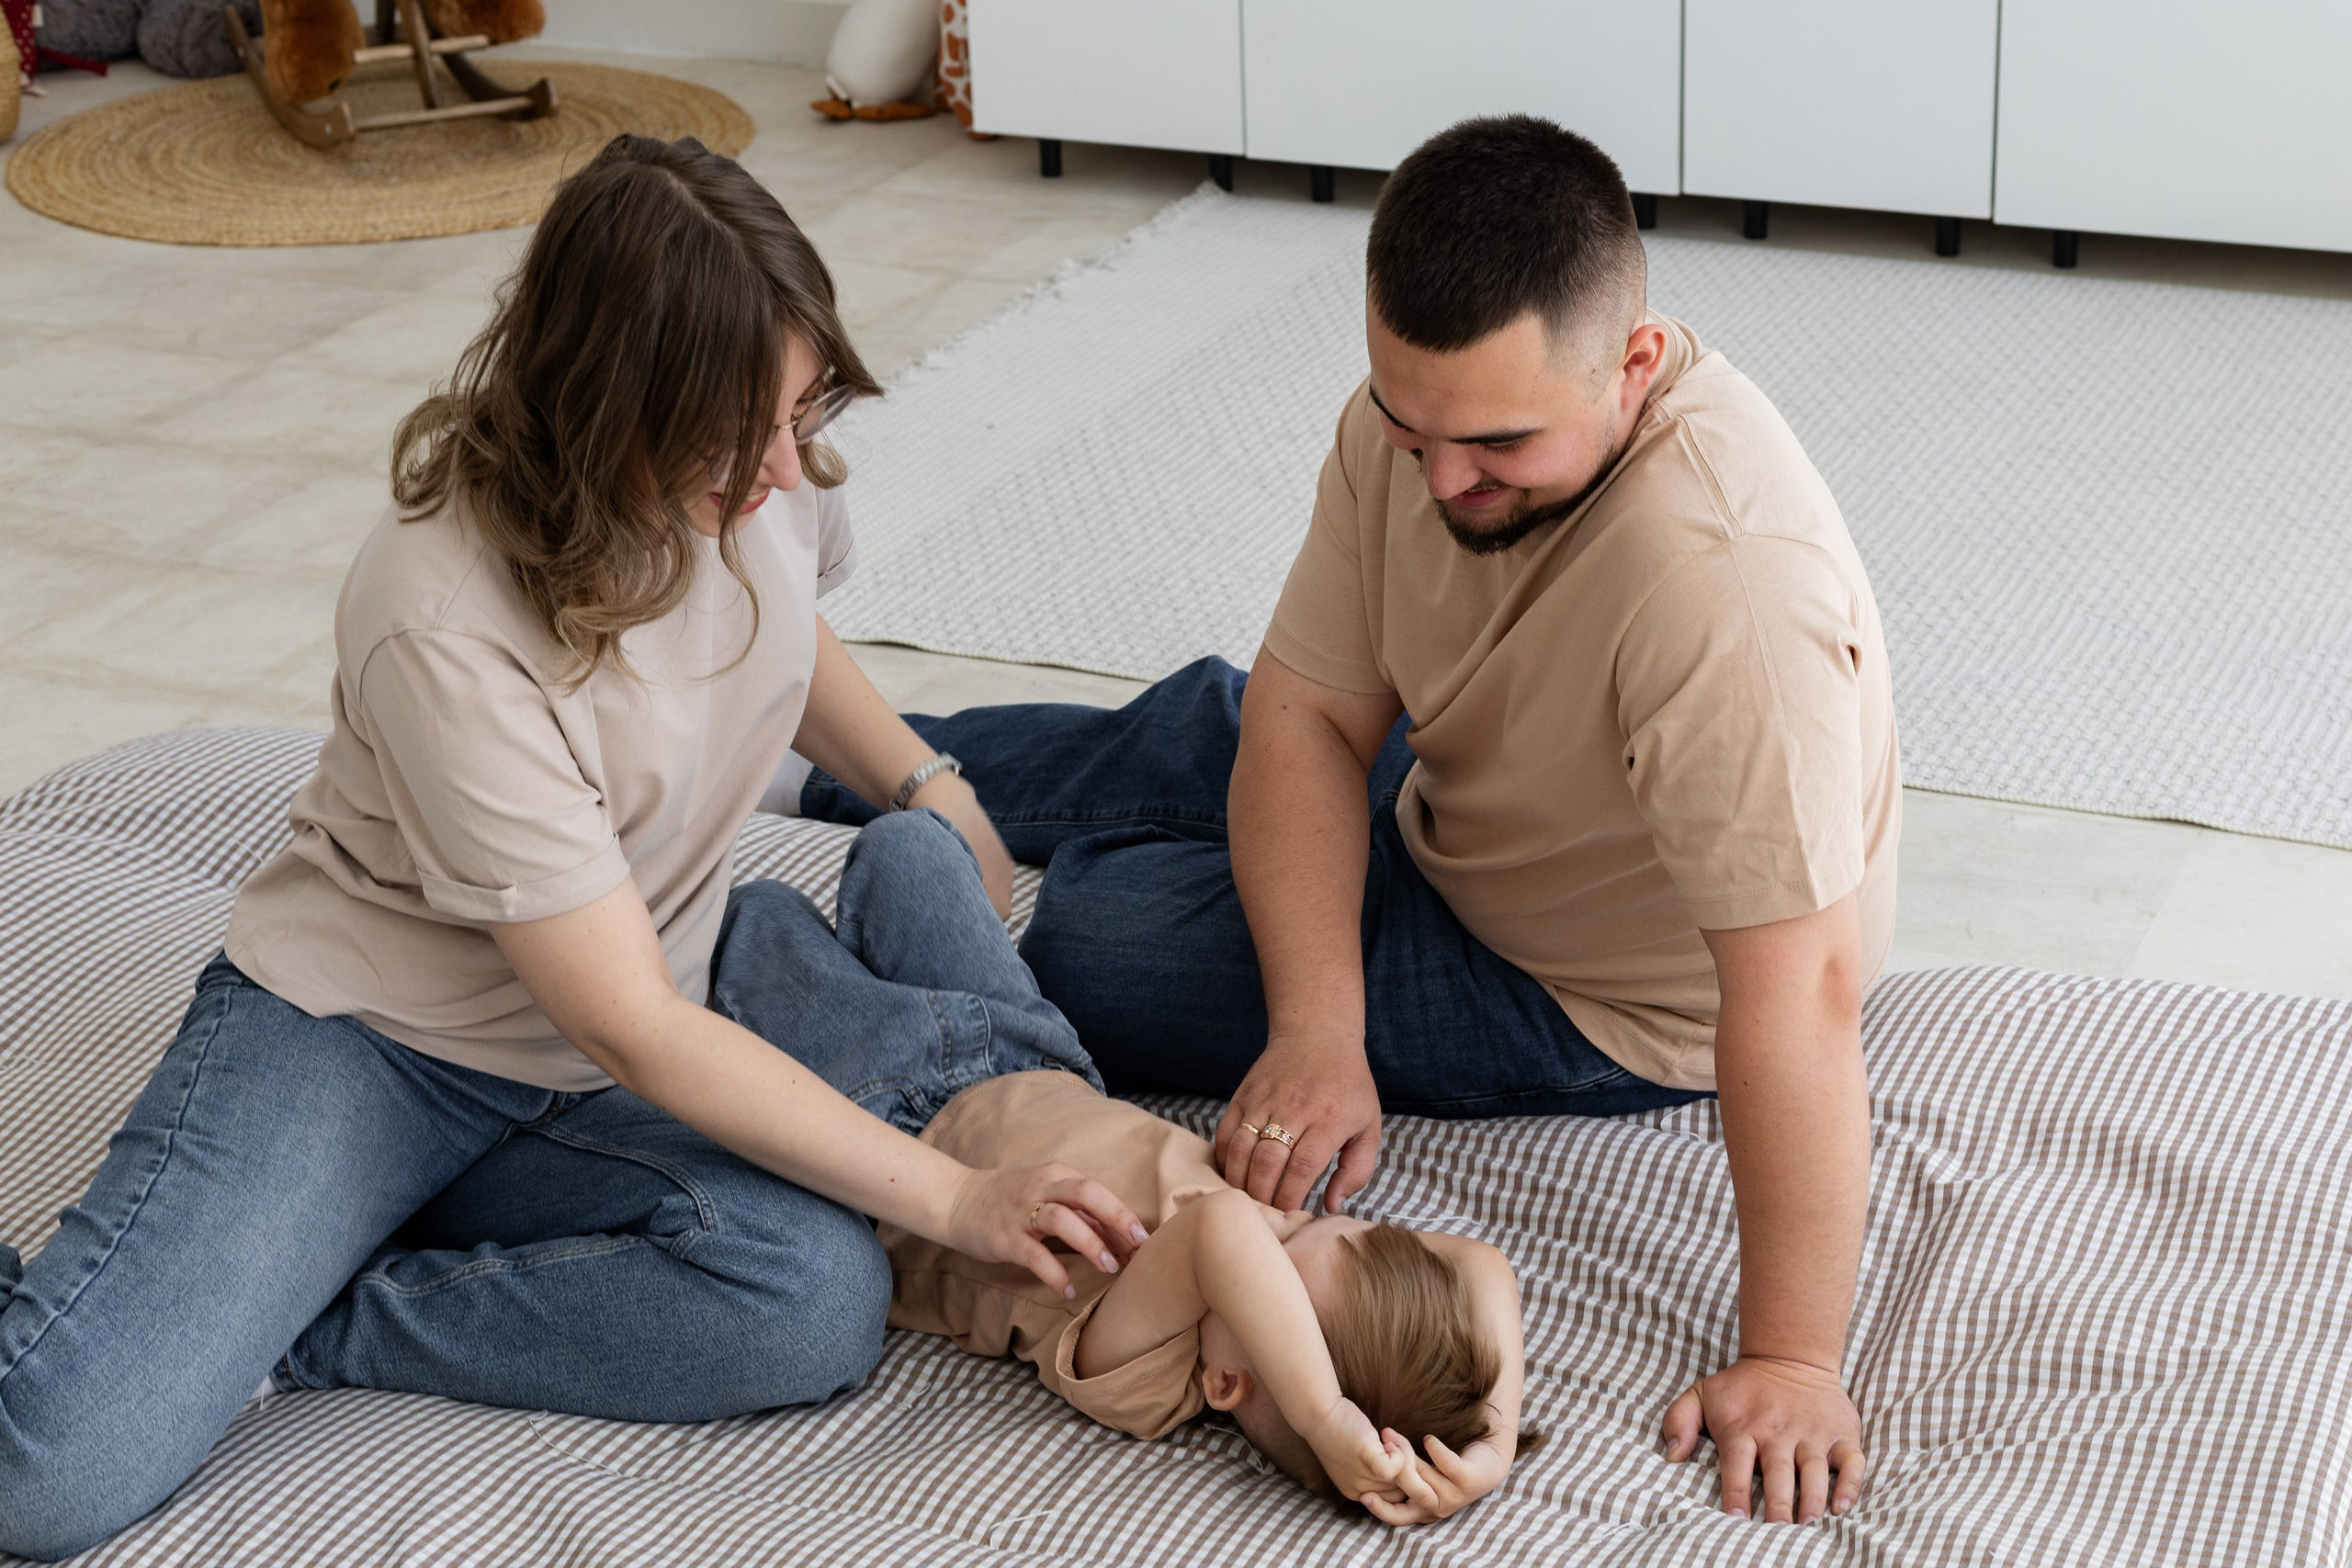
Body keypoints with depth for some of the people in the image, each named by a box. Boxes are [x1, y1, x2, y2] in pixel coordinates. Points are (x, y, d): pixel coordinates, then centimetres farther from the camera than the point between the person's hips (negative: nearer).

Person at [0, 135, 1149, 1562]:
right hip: (364, 1033, -6)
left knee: (817, 1301, -28)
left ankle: (297, 1325, -12)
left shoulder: (766, 467, -9)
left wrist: (929, 787, 9)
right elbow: (634, 1033, -27)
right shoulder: (448, 632, -29)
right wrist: (950, 1195, -28)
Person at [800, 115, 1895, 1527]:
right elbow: (1310, 712, -16)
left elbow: (1800, 988, -42)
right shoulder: (1429, 407, -20)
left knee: (1096, 937, -7)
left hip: (1614, 997, -6)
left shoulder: (1726, 577, -43)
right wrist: (1317, 1029, -30)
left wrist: (1792, 1362, -40)